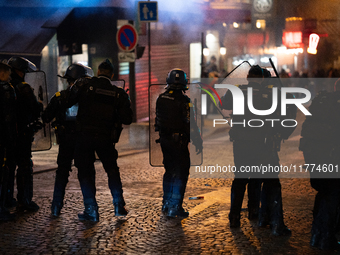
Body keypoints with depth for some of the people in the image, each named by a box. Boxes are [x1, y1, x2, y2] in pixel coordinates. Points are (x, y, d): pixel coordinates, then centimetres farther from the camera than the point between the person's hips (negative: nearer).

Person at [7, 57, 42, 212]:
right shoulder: (23, 88, -13)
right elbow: (36, 109, -11)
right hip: (22, 133, -6)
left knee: (8, 166, 14)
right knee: (24, 166, 0)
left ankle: (7, 200, 19)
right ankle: (24, 201, 1)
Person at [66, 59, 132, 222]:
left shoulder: (84, 85, -4)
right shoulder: (118, 93, 0)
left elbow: (68, 103, -4)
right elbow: (127, 119, -3)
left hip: (84, 136, -2)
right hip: (106, 139, 2)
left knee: (85, 172, 8)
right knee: (112, 170, 20)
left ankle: (91, 210, 6)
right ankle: (119, 205, 16)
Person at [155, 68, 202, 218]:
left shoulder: (161, 99, 4)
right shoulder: (183, 100, -17)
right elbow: (190, 124, -17)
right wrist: (198, 142, -9)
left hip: (164, 140, 7)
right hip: (179, 141, -7)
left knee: (169, 171, 18)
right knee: (180, 173, 1)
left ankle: (166, 205, 24)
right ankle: (175, 208, 0)